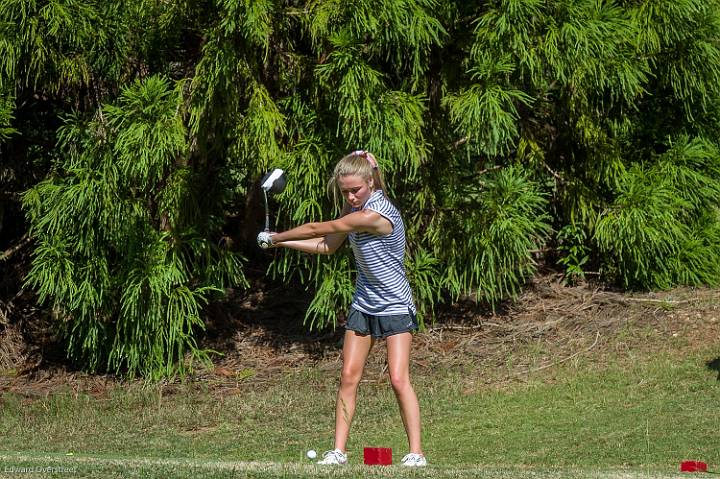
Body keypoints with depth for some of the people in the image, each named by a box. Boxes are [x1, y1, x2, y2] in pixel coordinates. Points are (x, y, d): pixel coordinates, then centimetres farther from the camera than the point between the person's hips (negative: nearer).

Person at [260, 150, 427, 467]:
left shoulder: (375, 215, -27)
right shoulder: (354, 207, 2)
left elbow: (316, 230, -18)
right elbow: (327, 246, 14)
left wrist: (276, 237, -5)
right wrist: (282, 243, 3)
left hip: (395, 307, -8)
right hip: (363, 305, 8)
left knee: (399, 379, -14)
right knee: (348, 376, 1)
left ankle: (416, 453, -8)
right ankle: (338, 451, 2)